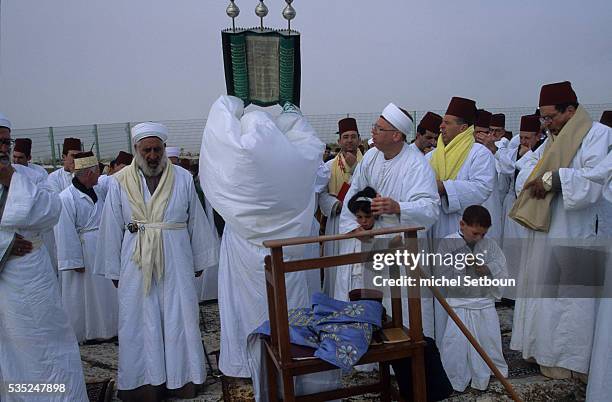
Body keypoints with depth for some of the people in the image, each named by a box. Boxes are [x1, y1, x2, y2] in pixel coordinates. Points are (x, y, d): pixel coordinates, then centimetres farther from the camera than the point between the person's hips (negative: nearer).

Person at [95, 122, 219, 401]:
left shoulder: (183, 178, -2)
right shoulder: (119, 183, -2)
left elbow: (196, 223, 4)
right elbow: (111, 229, 2)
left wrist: (199, 261, 7)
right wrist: (114, 271, 4)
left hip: (176, 264, 0)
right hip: (136, 265, 0)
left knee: (178, 320, 10)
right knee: (141, 323, 10)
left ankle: (181, 379, 28)